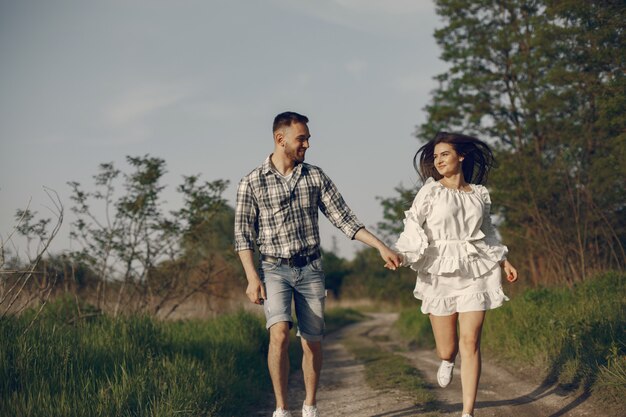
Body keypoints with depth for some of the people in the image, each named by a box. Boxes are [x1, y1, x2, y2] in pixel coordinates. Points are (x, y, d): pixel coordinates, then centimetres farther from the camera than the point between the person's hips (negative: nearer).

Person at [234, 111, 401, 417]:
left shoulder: (315, 177, 4)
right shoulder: (251, 183, -3)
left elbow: (343, 218, 4)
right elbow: (243, 234, -3)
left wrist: (381, 247, -4)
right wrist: (252, 277, -13)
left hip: (310, 269, 3)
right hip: (274, 269, -3)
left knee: (312, 343, 4)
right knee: (280, 334, -22)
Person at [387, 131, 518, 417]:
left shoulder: (479, 194, 9)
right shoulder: (430, 192, 1)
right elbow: (413, 230, -7)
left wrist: (503, 261, 14)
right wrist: (398, 255, -23)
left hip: (474, 272, 1)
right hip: (440, 274, -1)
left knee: (470, 343, -9)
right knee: (446, 350, 1)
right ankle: (447, 360, 41)